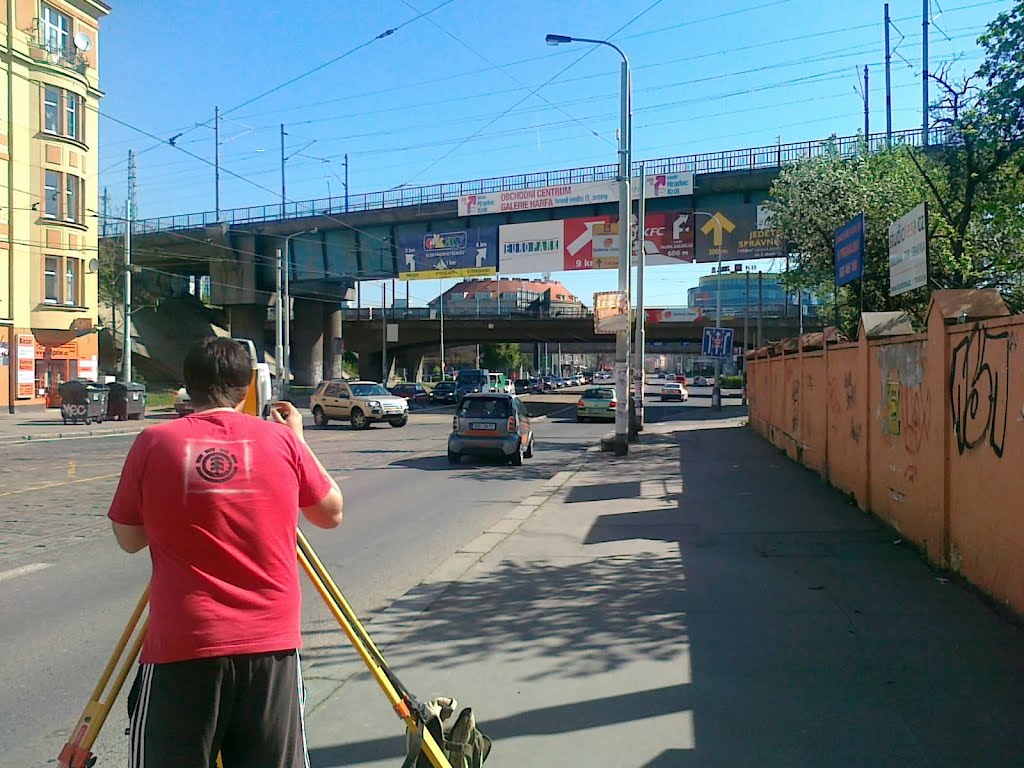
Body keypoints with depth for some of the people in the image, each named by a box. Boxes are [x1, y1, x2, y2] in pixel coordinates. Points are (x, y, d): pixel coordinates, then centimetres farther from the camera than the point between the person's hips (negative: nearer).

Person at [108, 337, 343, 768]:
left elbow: (129, 538, 10)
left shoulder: (153, 444, -2)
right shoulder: (283, 439, 0)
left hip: (182, 647, -1)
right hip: (272, 644, 1)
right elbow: (332, 513, 14)